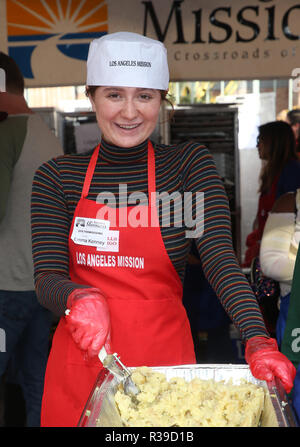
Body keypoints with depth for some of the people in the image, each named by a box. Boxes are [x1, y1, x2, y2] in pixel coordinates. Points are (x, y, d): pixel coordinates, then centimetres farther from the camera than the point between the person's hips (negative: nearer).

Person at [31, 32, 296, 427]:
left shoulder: (190, 164, -3)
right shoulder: (57, 177, -1)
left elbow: (220, 256, -13)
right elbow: (47, 279, -5)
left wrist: (258, 339, -28)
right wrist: (79, 297, -28)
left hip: (164, 356, -1)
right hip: (80, 361, 1)